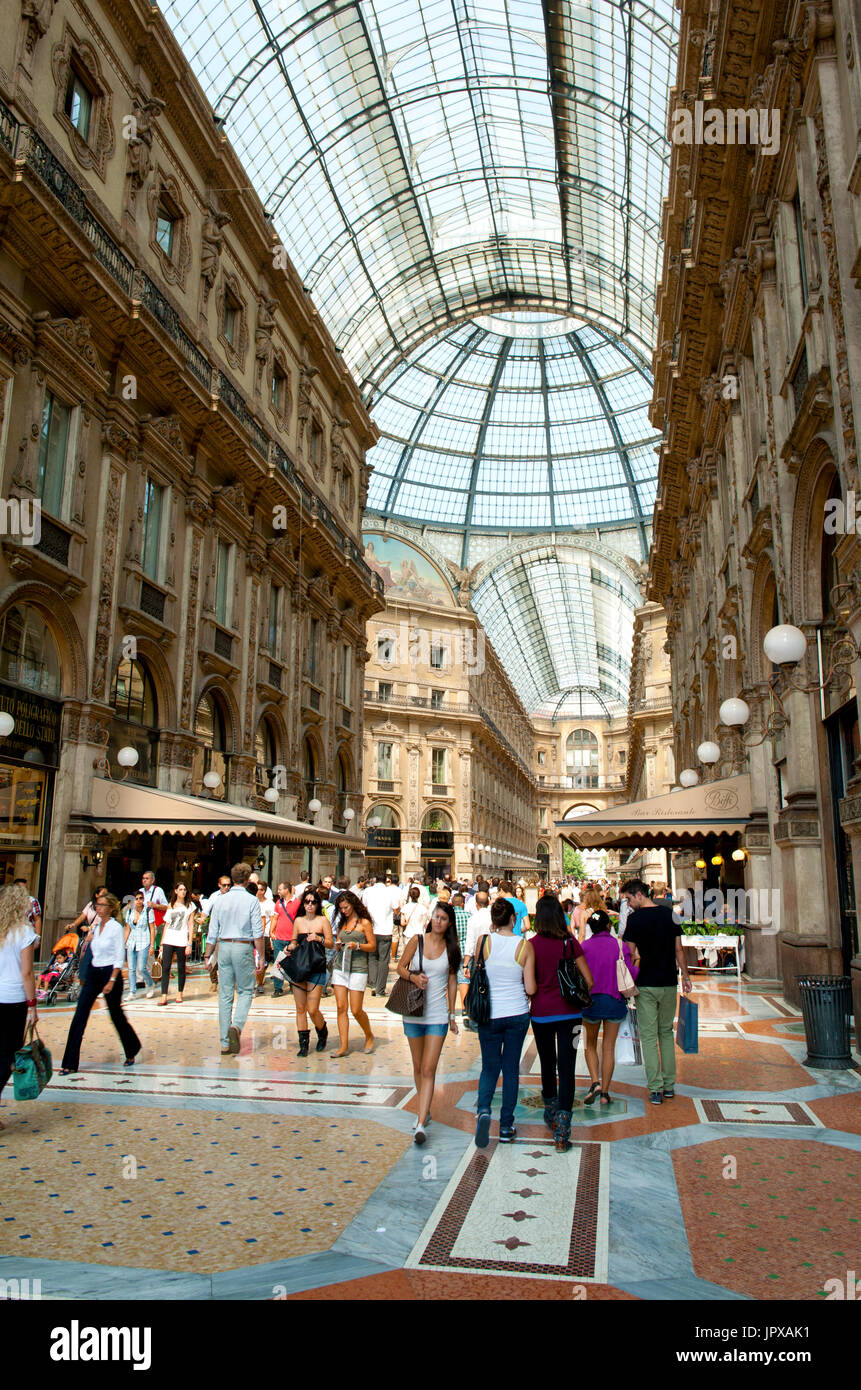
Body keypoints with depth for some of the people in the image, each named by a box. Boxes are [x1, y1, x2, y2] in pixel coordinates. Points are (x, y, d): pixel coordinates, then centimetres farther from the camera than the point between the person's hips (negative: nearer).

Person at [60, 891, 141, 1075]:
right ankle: (70, 1063, 2)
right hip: (93, 973, 6)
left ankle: (131, 1052, 30)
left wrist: (112, 980, -20)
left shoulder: (116, 927, -11)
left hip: (110, 972, -6)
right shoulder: (96, 927, 9)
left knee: (116, 1015, 7)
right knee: (80, 1016, -2)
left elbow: (120, 958, -14)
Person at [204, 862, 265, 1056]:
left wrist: (208, 955, 13)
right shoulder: (251, 901, -5)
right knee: (245, 991, 10)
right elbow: (258, 933, -7)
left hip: (224, 947, 3)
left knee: (225, 994, 8)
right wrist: (261, 956, -2)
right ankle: (237, 1025, -14)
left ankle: (225, 1043, 10)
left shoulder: (220, 900, 5)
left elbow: (213, 932, 6)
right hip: (243, 948, -3)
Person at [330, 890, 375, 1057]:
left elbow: (372, 945, 0)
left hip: (358, 968, -5)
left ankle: (369, 1036, 22)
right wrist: (338, 945, -3)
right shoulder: (342, 923, 14)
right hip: (340, 967, 5)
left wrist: (357, 945, -15)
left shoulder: (364, 923, 0)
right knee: (341, 1007, -1)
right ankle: (344, 1046, 5)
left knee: (356, 1010, -4)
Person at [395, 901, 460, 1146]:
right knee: (418, 1068, 15)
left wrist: (452, 1014, 8)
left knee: (429, 1070, -9)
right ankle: (424, 1109, 34)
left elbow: (452, 981, 7)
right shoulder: (417, 941, -2)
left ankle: (421, 1124, -11)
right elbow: (401, 967, 5)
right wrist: (413, 977, -16)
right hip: (413, 1013, 1)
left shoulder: (451, 948, 0)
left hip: (438, 1015, -1)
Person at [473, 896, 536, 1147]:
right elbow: (530, 988, -9)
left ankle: (484, 1110, -11)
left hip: (489, 1014, 0)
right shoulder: (525, 946, -9)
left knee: (489, 1067, 13)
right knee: (511, 1068, 13)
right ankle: (506, 1127, 18)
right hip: (517, 1013, 0)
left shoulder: (484, 942, -9)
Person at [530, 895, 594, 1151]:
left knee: (547, 1064, 19)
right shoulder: (571, 942, -5)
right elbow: (589, 980, -2)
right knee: (567, 1069, 1)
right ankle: (562, 1133, -4)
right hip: (568, 1013, 0)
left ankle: (551, 1113, 38)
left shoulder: (532, 945, -8)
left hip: (541, 1012, 0)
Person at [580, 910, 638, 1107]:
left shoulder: (584, 946, -6)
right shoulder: (620, 945, -5)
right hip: (615, 1001, 1)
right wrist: (640, 966, 13)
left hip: (591, 1000, -1)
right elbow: (631, 973, -7)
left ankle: (595, 1082, -1)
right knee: (609, 1048, 11)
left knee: (590, 1045, 17)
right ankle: (605, 1092, 14)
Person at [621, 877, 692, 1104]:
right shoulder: (670, 914, 2)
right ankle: (669, 1085, 20)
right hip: (669, 983, 4)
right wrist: (685, 976, 16)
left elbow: (631, 954, -8)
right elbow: (678, 950, 6)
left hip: (646, 984, -4)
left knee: (649, 1036, 2)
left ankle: (656, 1089, 1)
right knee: (666, 1033, 17)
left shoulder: (635, 918, -11)